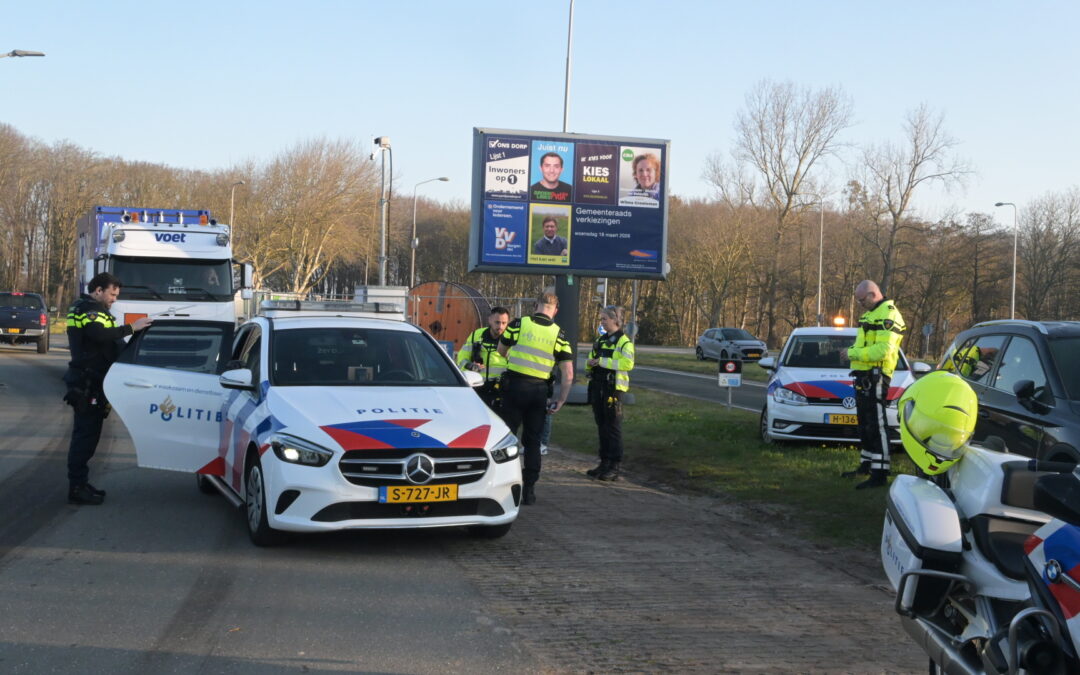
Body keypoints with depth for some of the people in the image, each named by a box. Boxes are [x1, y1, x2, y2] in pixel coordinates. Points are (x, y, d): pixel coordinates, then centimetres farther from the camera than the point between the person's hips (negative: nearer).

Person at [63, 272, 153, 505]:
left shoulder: (88, 309, 22)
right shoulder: (88, 311, -13)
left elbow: (106, 341, 21)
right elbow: (101, 334, -32)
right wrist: (131, 328, -29)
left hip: (90, 382, 11)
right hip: (88, 384, -11)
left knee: (86, 433, 14)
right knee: (86, 433, -10)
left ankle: (79, 483, 21)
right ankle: (77, 488, -10)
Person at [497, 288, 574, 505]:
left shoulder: (518, 324, -5)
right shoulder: (558, 335, -1)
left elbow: (502, 351, 11)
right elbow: (568, 375, -4)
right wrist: (561, 401, 5)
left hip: (514, 386, -2)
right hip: (538, 390, 2)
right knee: (532, 441, 11)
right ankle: (529, 490, 11)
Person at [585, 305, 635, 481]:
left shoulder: (624, 342, -9)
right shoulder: (600, 340, 17)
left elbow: (628, 363, -24)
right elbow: (592, 359, 29)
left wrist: (602, 361, -22)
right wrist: (590, 363, 3)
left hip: (613, 389, -8)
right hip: (598, 387, 8)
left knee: (613, 428, -4)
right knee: (601, 427, 11)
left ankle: (614, 468, -1)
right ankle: (604, 463, 19)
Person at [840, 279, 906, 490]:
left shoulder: (888, 315, -14)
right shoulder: (871, 314, 19)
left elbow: (883, 350, -24)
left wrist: (854, 353, -19)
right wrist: (853, 352, 4)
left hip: (875, 377, -11)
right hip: (864, 376, 11)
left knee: (876, 425, -11)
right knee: (864, 423, 19)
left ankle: (880, 474, -12)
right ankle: (867, 464, 31)